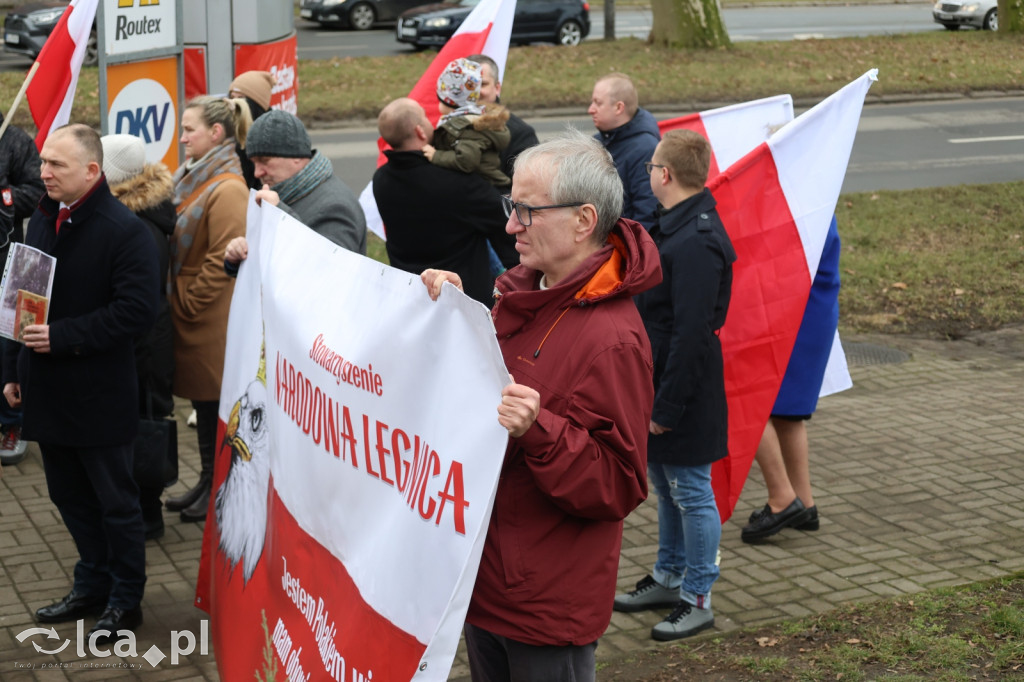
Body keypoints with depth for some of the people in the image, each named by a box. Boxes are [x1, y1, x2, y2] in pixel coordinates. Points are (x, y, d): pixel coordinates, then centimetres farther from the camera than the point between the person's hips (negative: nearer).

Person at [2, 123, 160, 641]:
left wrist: (63, 336, -24)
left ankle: (125, 600, 21)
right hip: (48, 391, 7)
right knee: (70, 496, 18)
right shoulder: (42, 221, 9)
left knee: (115, 501, 7)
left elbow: (136, 309, -22)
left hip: (99, 396, -7)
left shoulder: (123, 230, -16)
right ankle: (92, 586, 34)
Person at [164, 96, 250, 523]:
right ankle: (207, 480, 27)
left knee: (214, 402, 2)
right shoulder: (194, 177, 10)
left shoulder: (228, 188, -18)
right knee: (202, 400, 16)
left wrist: (185, 303, -13)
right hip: (188, 311, 9)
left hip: (210, 318, -9)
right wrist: (177, 300, 10)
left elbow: (222, 261, -21)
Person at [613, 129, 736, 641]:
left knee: (690, 492, 2)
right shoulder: (673, 227, 9)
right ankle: (668, 579, 35)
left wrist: (666, 407, -22)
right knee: (664, 485, 20)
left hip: (684, 388, -10)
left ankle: (697, 599, 14)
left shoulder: (696, 243, -24)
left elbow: (691, 334, -25)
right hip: (658, 378, 10)